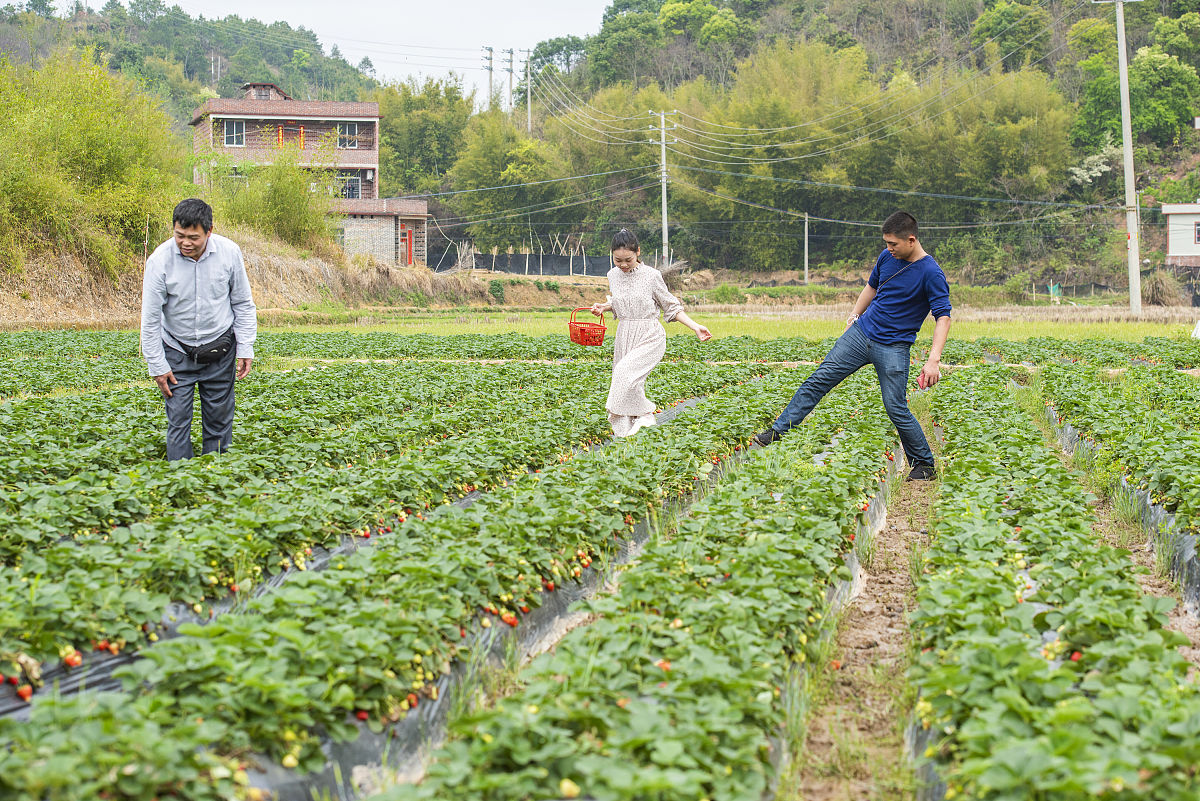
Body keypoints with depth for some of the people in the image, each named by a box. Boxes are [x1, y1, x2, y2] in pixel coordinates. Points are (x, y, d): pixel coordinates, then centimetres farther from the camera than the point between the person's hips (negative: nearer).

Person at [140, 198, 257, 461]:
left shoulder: (229, 252, -12)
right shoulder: (160, 260, -17)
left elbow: (243, 304, 2)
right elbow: (150, 318, -9)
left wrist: (245, 349, -1)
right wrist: (157, 366, -8)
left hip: (219, 350, 1)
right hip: (177, 352, -1)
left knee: (219, 420, 6)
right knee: (178, 421, -4)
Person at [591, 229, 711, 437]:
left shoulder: (651, 276, -9)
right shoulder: (613, 275, 5)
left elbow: (671, 306, -1)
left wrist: (695, 327, -9)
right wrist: (604, 307, 1)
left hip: (649, 337, -5)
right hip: (624, 337, 5)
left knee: (625, 371, -26)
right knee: (625, 381, 1)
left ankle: (644, 414, -8)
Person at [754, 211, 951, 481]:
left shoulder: (931, 273, -17)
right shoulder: (887, 257, 3)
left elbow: (943, 317, -19)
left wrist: (934, 360, -28)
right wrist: (854, 316, 25)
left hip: (893, 347, -6)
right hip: (861, 333, 6)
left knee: (896, 408, -7)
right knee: (819, 379, 1)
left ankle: (924, 464, 10)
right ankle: (778, 432, 6)